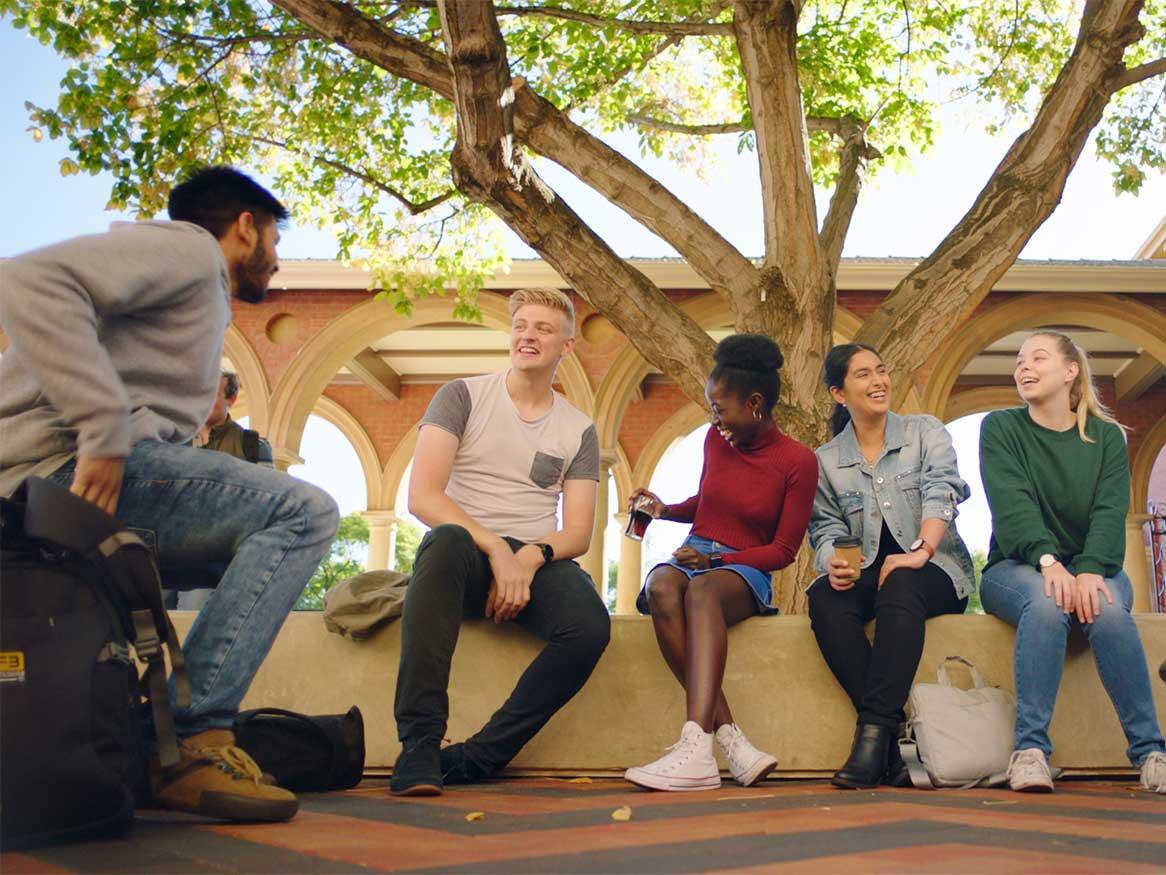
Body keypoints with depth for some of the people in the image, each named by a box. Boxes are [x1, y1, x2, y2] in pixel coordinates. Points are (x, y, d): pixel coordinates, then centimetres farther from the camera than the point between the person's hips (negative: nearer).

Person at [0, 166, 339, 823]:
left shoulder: (208, 304, 32)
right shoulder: (189, 246, 1)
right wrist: (103, 430, -22)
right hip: (63, 462, -10)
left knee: (266, 541, 20)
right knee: (302, 516, -16)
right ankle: (193, 742, -21)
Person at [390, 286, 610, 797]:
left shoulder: (578, 431, 14)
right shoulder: (463, 397, 7)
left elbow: (579, 532, 7)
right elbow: (422, 497, -6)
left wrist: (533, 556, -16)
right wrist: (497, 550, -18)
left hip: (537, 560, 2)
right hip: (468, 552, -2)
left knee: (590, 627, -30)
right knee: (445, 544, -39)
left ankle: (476, 757, -23)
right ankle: (419, 744, -40)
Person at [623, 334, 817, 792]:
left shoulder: (798, 461, -3)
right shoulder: (716, 440, 11)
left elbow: (783, 551, -2)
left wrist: (715, 560, -13)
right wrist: (664, 510, 10)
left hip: (744, 571, -4)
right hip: (692, 557, 4)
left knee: (703, 588, -41)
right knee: (662, 587, -35)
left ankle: (695, 749, -55)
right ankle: (730, 740, -41)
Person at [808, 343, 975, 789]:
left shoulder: (926, 431, 9)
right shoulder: (826, 460, 14)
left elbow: (940, 493, -8)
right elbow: (826, 527, 6)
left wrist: (920, 551, -27)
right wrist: (833, 562, -19)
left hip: (934, 570, -2)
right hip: (866, 573, 2)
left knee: (900, 587, -38)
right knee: (823, 598, -32)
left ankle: (874, 732, -42)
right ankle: (894, 741, -35)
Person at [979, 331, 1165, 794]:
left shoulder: (1106, 436, 8)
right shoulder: (1001, 428, 3)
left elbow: (1110, 513, -7)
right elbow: (1012, 504, -13)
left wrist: (1090, 571, -27)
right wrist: (1049, 562, -30)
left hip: (1092, 566, 1)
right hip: (1016, 568, -1)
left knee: (1106, 607, -33)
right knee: (1047, 600, -35)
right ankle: (1030, 749, -38)